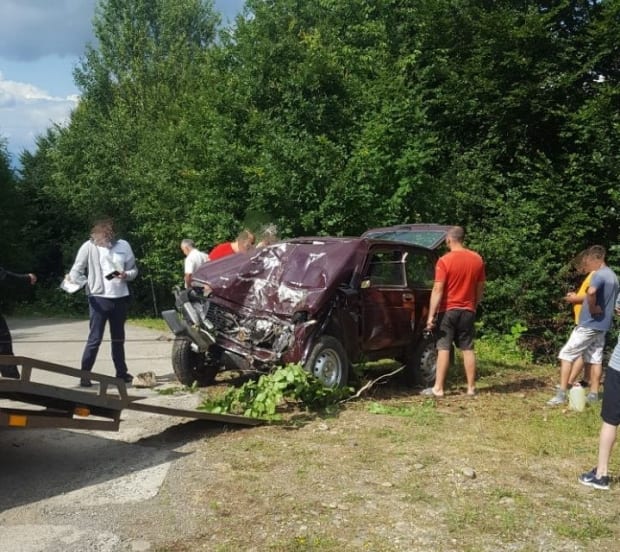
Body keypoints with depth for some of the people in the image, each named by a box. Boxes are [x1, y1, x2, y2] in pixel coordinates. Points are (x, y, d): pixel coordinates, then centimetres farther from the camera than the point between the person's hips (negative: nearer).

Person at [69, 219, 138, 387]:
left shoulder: (123, 245, 2)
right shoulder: (89, 246, -7)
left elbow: (134, 269, 10)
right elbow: (76, 271, -4)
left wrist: (126, 275, -12)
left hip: (120, 297, 4)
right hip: (99, 298, -4)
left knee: (118, 338, 17)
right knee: (95, 339, -7)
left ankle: (121, 372, 29)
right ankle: (85, 375, -1)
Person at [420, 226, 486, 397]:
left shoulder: (445, 261, -13)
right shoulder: (477, 259, 3)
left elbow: (437, 290, -17)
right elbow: (480, 288, 9)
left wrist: (431, 315, -15)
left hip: (448, 310, -4)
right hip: (468, 311, 4)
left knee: (443, 349, -1)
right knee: (468, 349, 9)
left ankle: (438, 388, -1)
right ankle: (471, 388, 12)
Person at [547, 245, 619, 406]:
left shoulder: (599, 275, -18)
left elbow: (591, 292, -40)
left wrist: (592, 308, -24)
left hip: (589, 324, -9)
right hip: (602, 325, 9)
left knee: (566, 354, -4)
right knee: (595, 359, 13)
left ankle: (561, 394, -6)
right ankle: (593, 394, 15)